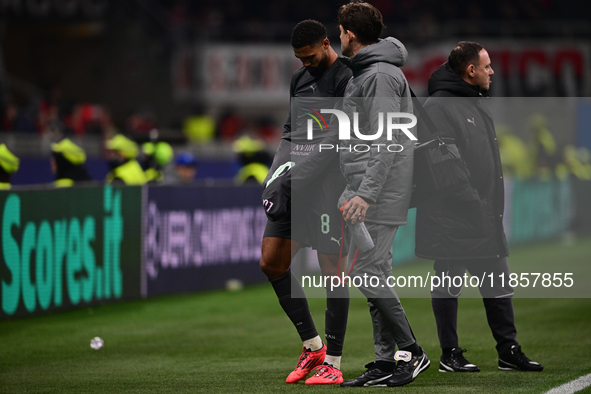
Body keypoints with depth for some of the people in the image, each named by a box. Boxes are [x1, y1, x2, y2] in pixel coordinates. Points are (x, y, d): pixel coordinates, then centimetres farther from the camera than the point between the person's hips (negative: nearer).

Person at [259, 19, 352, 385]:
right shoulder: (300, 78, 18)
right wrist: (278, 170, 11)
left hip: (326, 185, -8)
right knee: (272, 263, 5)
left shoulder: (345, 78, -8)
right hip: (292, 189, 8)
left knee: (331, 269, -5)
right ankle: (312, 345, 16)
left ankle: (333, 364, 0)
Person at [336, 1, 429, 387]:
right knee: (374, 274, 9)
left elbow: (388, 142, -21)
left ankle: (410, 351, -6)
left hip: (379, 191, -10)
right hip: (367, 187, 10)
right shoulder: (367, 72, 18)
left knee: (367, 272, -11)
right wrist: (355, 190, 25)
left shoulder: (382, 75, -14)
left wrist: (366, 193, -25)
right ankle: (387, 360, 12)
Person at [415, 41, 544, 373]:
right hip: (451, 219, -9)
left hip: (485, 218, 9)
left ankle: (509, 351, 16)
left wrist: (494, 205, 15)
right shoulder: (439, 106, -13)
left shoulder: (478, 105, 17)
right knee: (449, 287, 2)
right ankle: (450, 355, 9)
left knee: (499, 288, 10)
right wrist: (471, 202, -21)